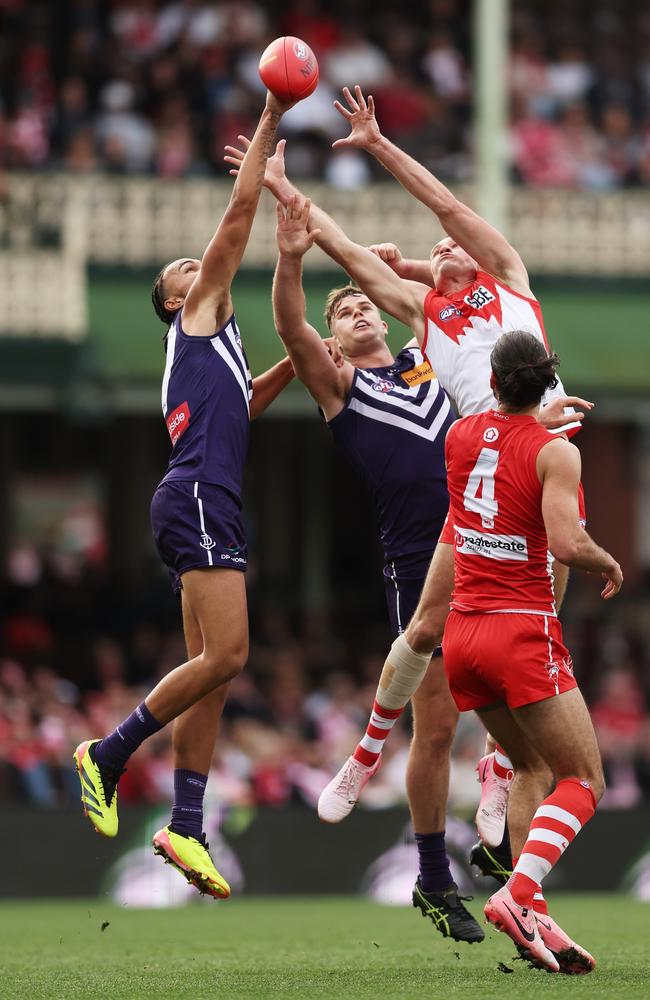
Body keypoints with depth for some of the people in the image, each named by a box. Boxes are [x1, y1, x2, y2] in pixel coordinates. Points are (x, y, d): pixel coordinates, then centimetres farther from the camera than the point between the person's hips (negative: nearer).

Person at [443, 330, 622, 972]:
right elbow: (567, 545, -23)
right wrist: (610, 564, -1)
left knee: (531, 768, 19)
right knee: (583, 781, 0)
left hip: (462, 631, 6)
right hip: (523, 631, -6)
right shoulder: (555, 452, -10)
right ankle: (519, 894, -23)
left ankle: (530, 916, 5)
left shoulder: (459, 436, 7)